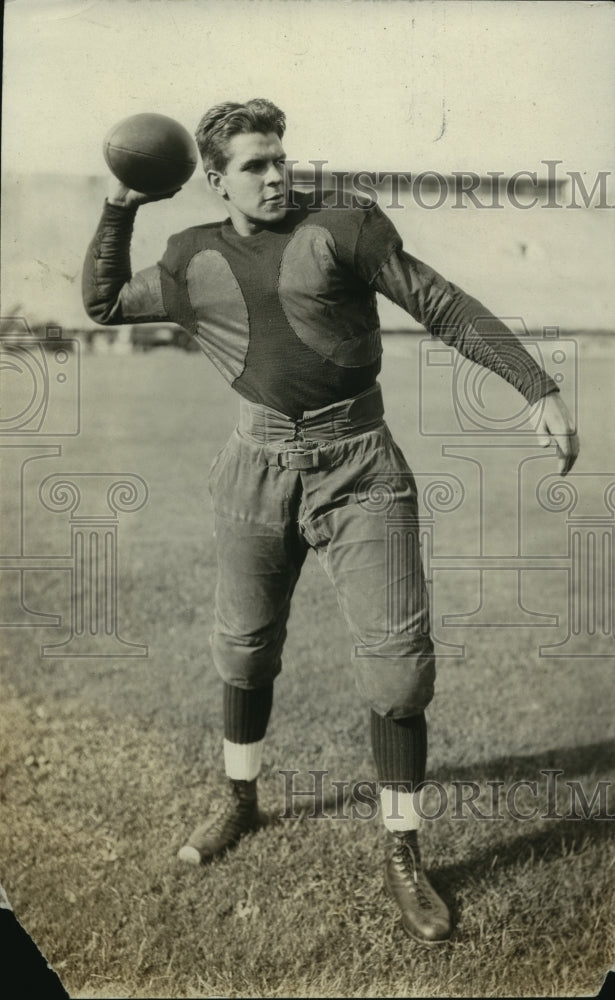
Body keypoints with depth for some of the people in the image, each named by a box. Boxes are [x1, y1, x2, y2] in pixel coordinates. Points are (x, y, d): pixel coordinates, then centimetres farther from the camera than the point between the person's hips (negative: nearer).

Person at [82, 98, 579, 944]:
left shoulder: (343, 228, -5)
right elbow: (104, 303, 19)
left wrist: (541, 390, -13)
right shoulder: (195, 261, 7)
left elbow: (445, 307, -7)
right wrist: (120, 207, 7)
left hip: (358, 466, -3)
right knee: (245, 649, 16)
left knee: (399, 665, -6)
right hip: (259, 466, 3)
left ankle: (404, 857, 12)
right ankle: (239, 802, 41)